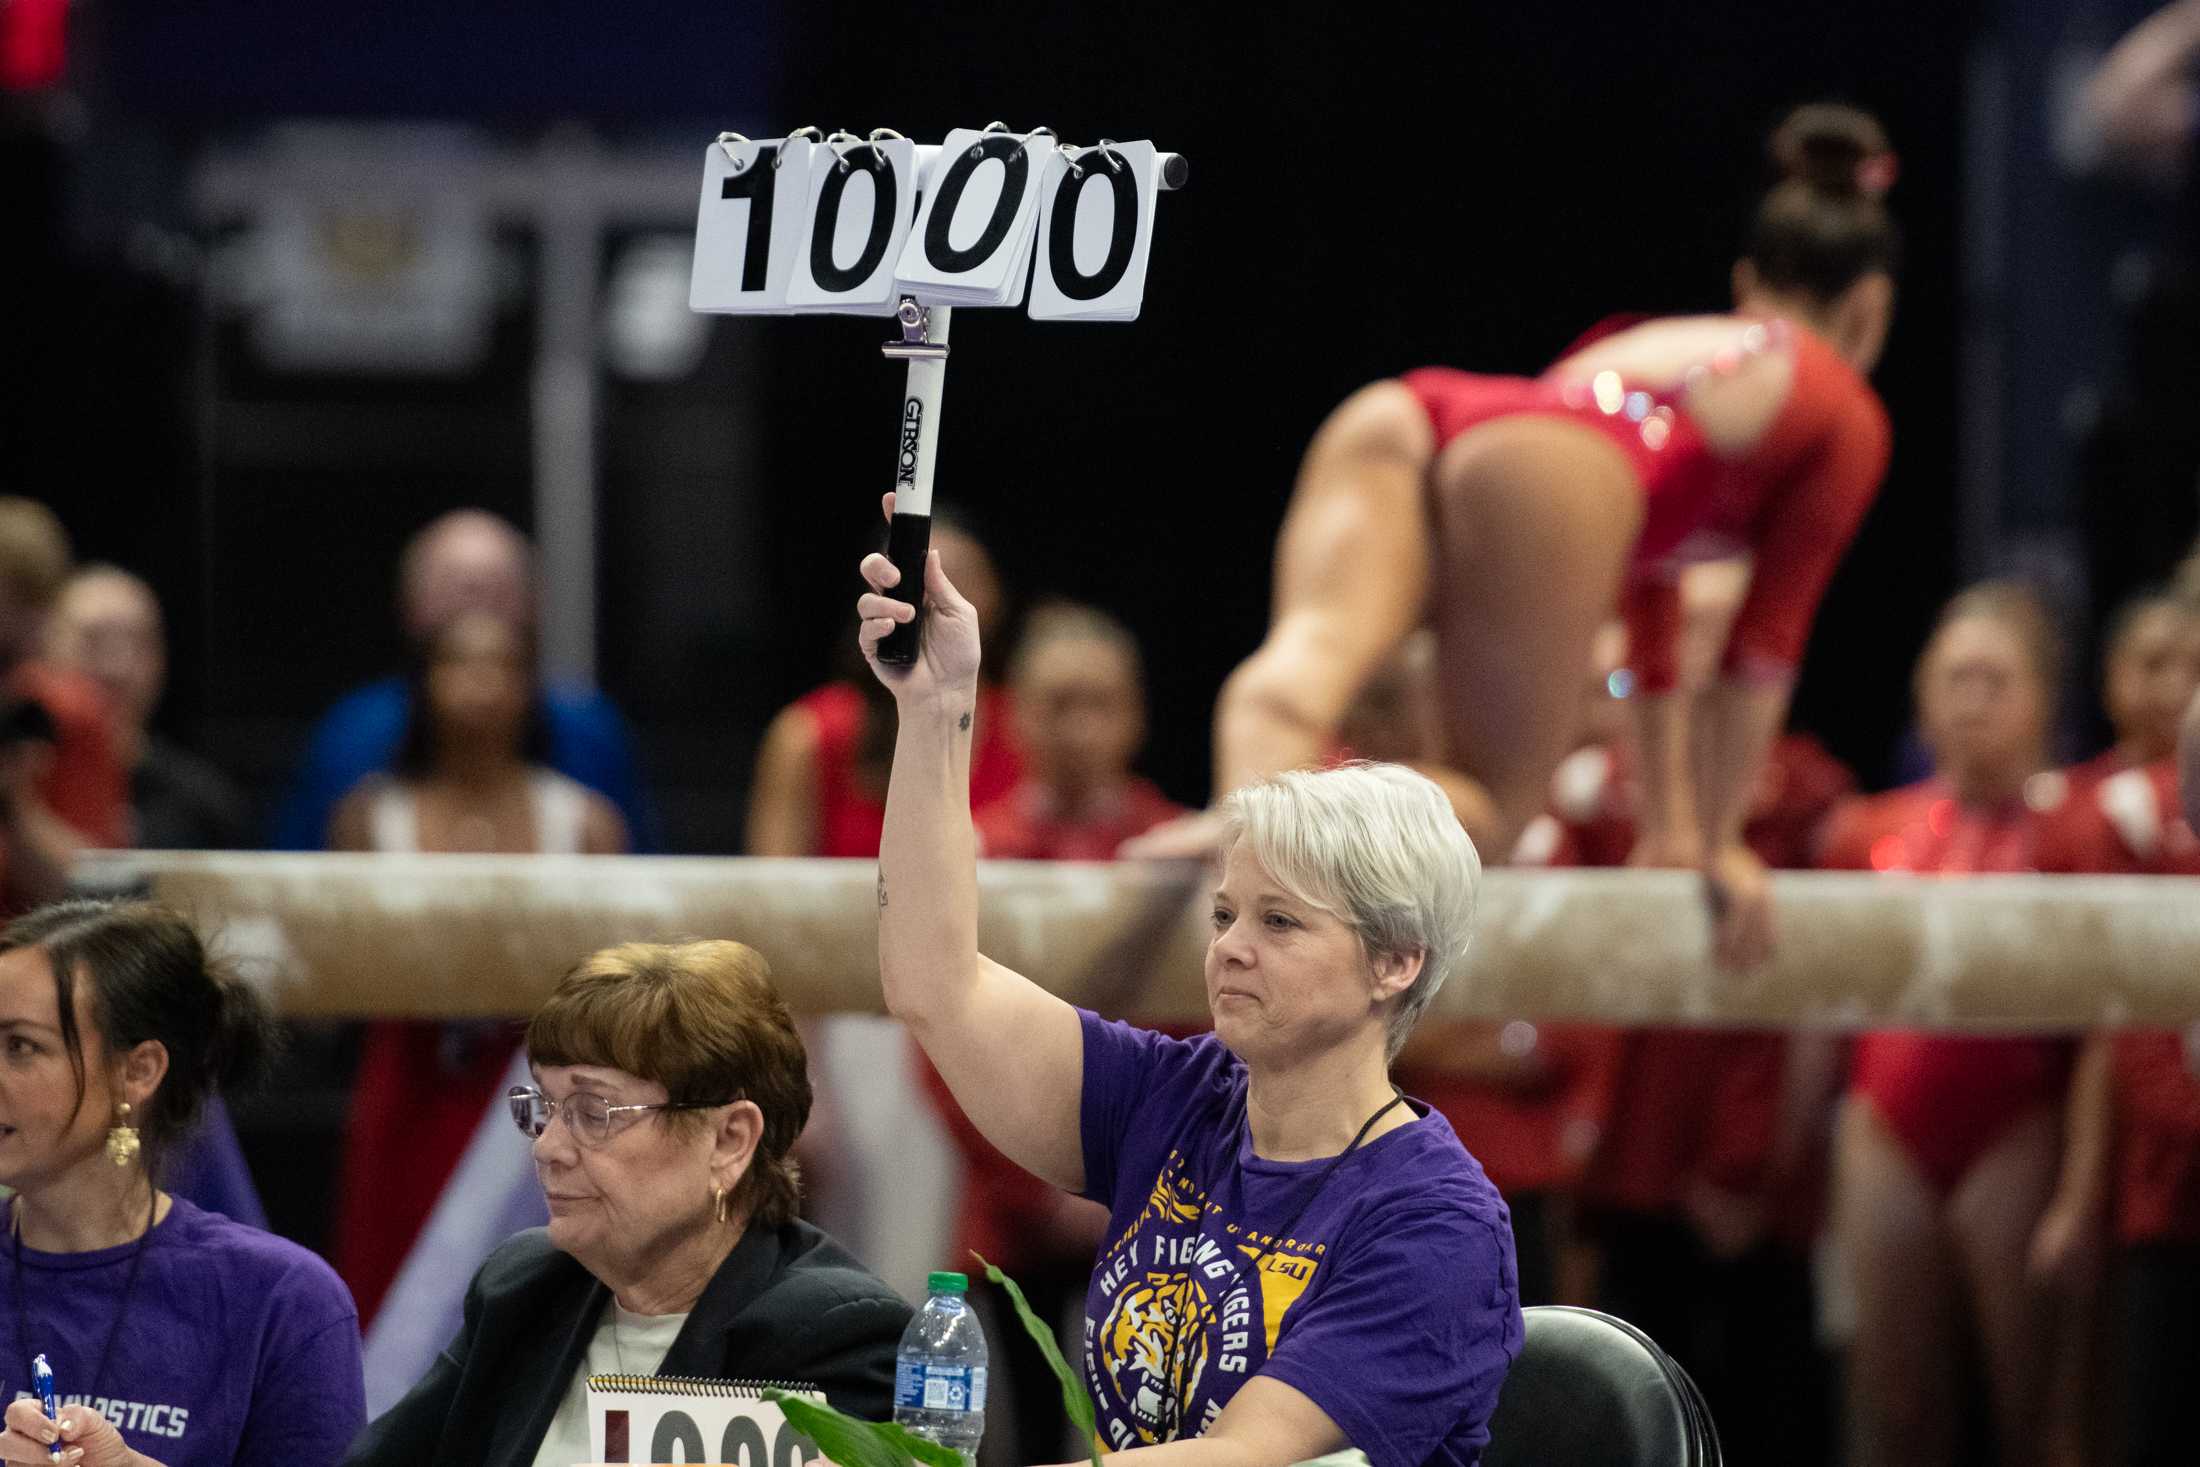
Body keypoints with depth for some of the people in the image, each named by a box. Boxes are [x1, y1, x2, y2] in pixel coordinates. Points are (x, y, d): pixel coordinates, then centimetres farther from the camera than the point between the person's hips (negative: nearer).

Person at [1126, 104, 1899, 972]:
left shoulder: (1647, 343, 46)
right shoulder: (1847, 416, 28)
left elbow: (1647, 615, 51)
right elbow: (1768, 638, 25)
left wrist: (1671, 828, 54)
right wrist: (1717, 839, 31)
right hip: (1545, 466, -5)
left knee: (1318, 642, -22)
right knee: (1492, 810, -3)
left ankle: (1252, 795, -57)